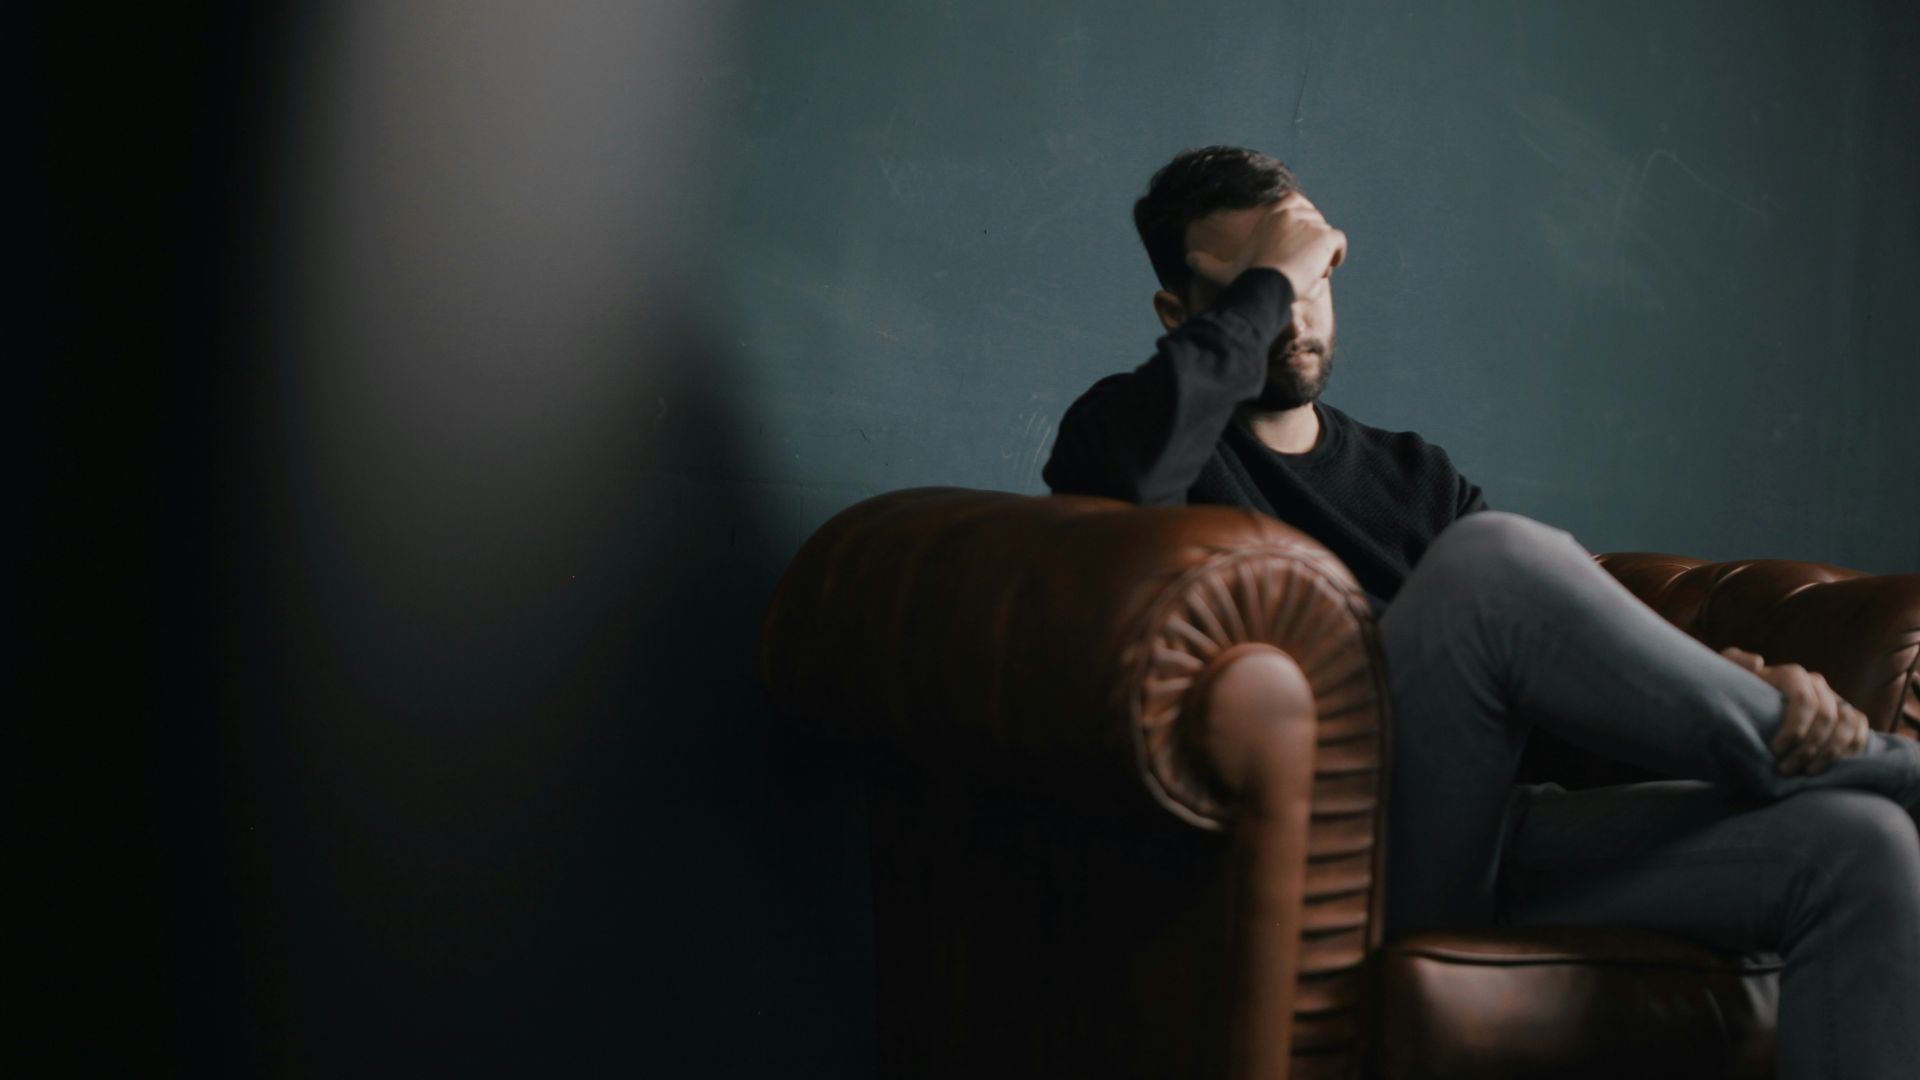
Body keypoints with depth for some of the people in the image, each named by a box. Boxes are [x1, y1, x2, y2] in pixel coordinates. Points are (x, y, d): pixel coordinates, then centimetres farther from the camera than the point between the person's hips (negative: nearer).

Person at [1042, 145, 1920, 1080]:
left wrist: (1747, 685, -7)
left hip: (1489, 840, 6)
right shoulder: (1130, 424, 8)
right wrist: (1266, 283, -6)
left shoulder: (1411, 475, 25)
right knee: (1491, 556, -30)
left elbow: (1583, 637, 14)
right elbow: (1131, 470, -19)